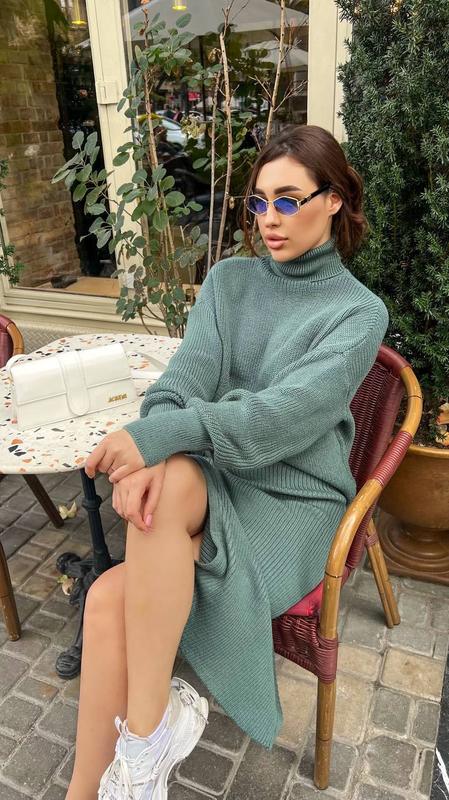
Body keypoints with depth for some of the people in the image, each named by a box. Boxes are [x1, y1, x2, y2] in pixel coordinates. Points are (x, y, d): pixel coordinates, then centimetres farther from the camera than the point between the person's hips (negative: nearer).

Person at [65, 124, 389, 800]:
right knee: (108, 602, -24)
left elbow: (287, 412, -20)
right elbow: (186, 378, -5)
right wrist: (149, 453, -26)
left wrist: (161, 434, -33)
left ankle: (147, 731, -7)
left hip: (294, 500, -3)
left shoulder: (359, 312, -3)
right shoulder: (229, 280, 10)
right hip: (214, 482, 4)